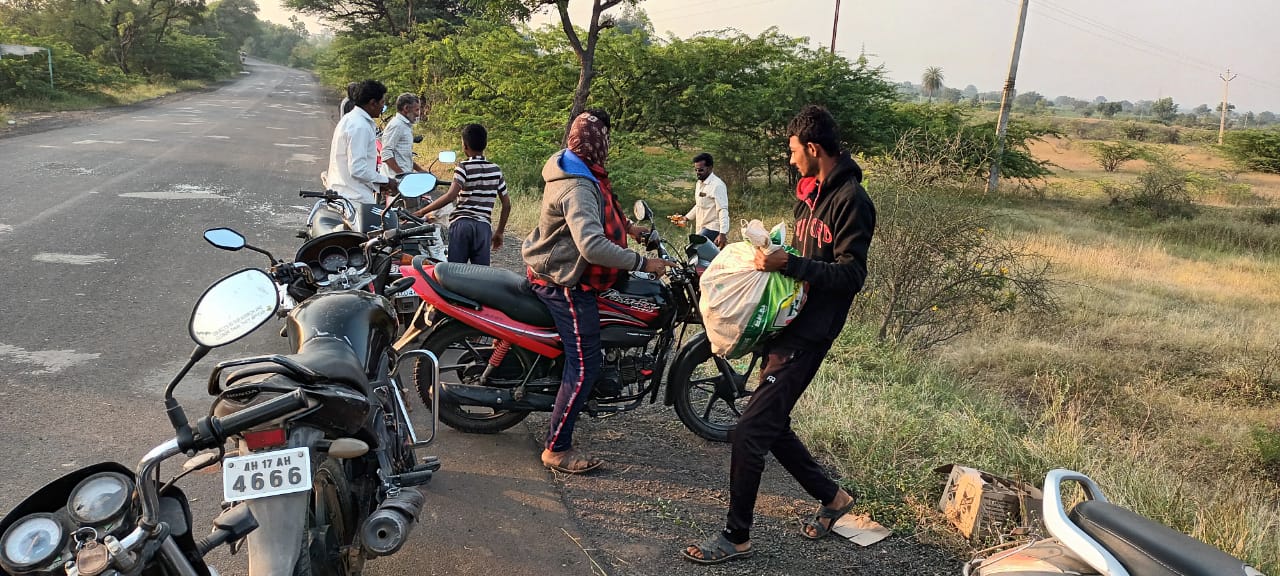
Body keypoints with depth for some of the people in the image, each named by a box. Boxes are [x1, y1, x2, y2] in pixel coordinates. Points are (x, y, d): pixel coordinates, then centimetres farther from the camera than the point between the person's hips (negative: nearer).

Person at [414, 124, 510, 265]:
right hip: (484, 225, 3)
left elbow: (450, 196, -17)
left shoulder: (463, 167, -2)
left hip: (461, 223, -3)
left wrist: (422, 212, -12)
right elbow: (506, 204, 14)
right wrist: (499, 232, 22)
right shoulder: (496, 170, 12)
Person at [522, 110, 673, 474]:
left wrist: (625, 226, 18)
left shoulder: (573, 170, 7)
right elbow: (592, 246, -39)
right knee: (585, 364, -8)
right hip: (564, 283, -11)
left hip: (556, 270, 11)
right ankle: (557, 449, 0)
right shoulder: (579, 188, -27)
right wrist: (642, 262, -31)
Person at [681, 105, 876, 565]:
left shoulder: (850, 200, -14)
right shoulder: (811, 194, 15)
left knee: (749, 433, -10)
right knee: (772, 426, 15)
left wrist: (788, 263, -24)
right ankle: (831, 497, 34)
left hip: (807, 336, -10)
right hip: (785, 324, 10)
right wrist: (772, 255, 7)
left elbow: (851, 275, -19)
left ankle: (736, 538, 4)